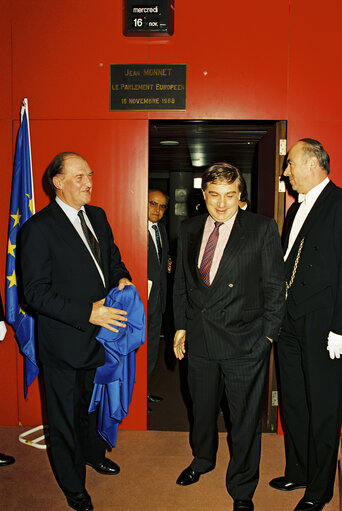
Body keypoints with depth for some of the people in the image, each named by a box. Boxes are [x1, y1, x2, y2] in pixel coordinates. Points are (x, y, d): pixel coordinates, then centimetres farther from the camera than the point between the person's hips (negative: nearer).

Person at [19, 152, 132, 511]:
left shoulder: (97, 216, 4)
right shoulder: (39, 228, -19)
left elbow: (112, 256, 17)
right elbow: (36, 292, -20)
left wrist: (121, 278, -5)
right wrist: (87, 313, -27)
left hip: (101, 332, 7)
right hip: (65, 340, -7)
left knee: (95, 401, 27)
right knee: (66, 414, 13)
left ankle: (93, 453, 54)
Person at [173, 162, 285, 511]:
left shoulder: (263, 229, -8)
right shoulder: (189, 230, 5)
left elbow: (274, 287, -6)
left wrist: (267, 336, -8)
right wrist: (181, 326, 9)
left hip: (244, 342, -4)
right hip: (199, 338, 4)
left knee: (245, 418, 10)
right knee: (202, 408, 23)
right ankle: (202, 459, 51)